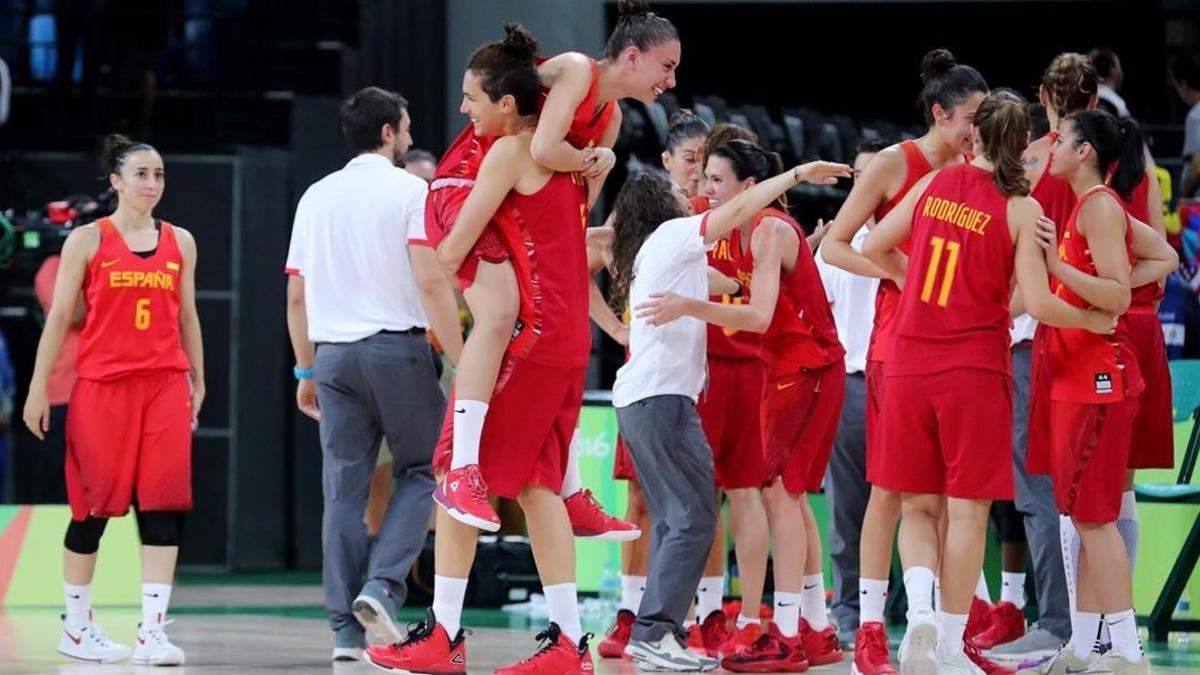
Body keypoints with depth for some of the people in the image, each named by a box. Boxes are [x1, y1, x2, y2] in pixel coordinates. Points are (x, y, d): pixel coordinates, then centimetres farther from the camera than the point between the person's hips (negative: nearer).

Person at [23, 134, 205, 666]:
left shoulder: (180, 242, 11)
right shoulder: (88, 240, 1)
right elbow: (59, 317, 1)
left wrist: (197, 382, 14)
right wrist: (39, 387, -3)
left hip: (165, 384, 3)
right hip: (102, 384, -3)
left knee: (163, 503, -8)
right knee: (94, 503, 3)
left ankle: (153, 630, -10)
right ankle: (76, 626, 17)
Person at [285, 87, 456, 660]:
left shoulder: (315, 197, 13)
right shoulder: (408, 190, -3)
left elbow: (296, 295, 13)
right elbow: (430, 283, -12)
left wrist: (306, 371, 20)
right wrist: (461, 363, -10)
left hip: (333, 355, 5)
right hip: (397, 348, -4)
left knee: (343, 489, 5)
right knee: (418, 471, 9)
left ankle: (346, 629, 3)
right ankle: (382, 587, -11)